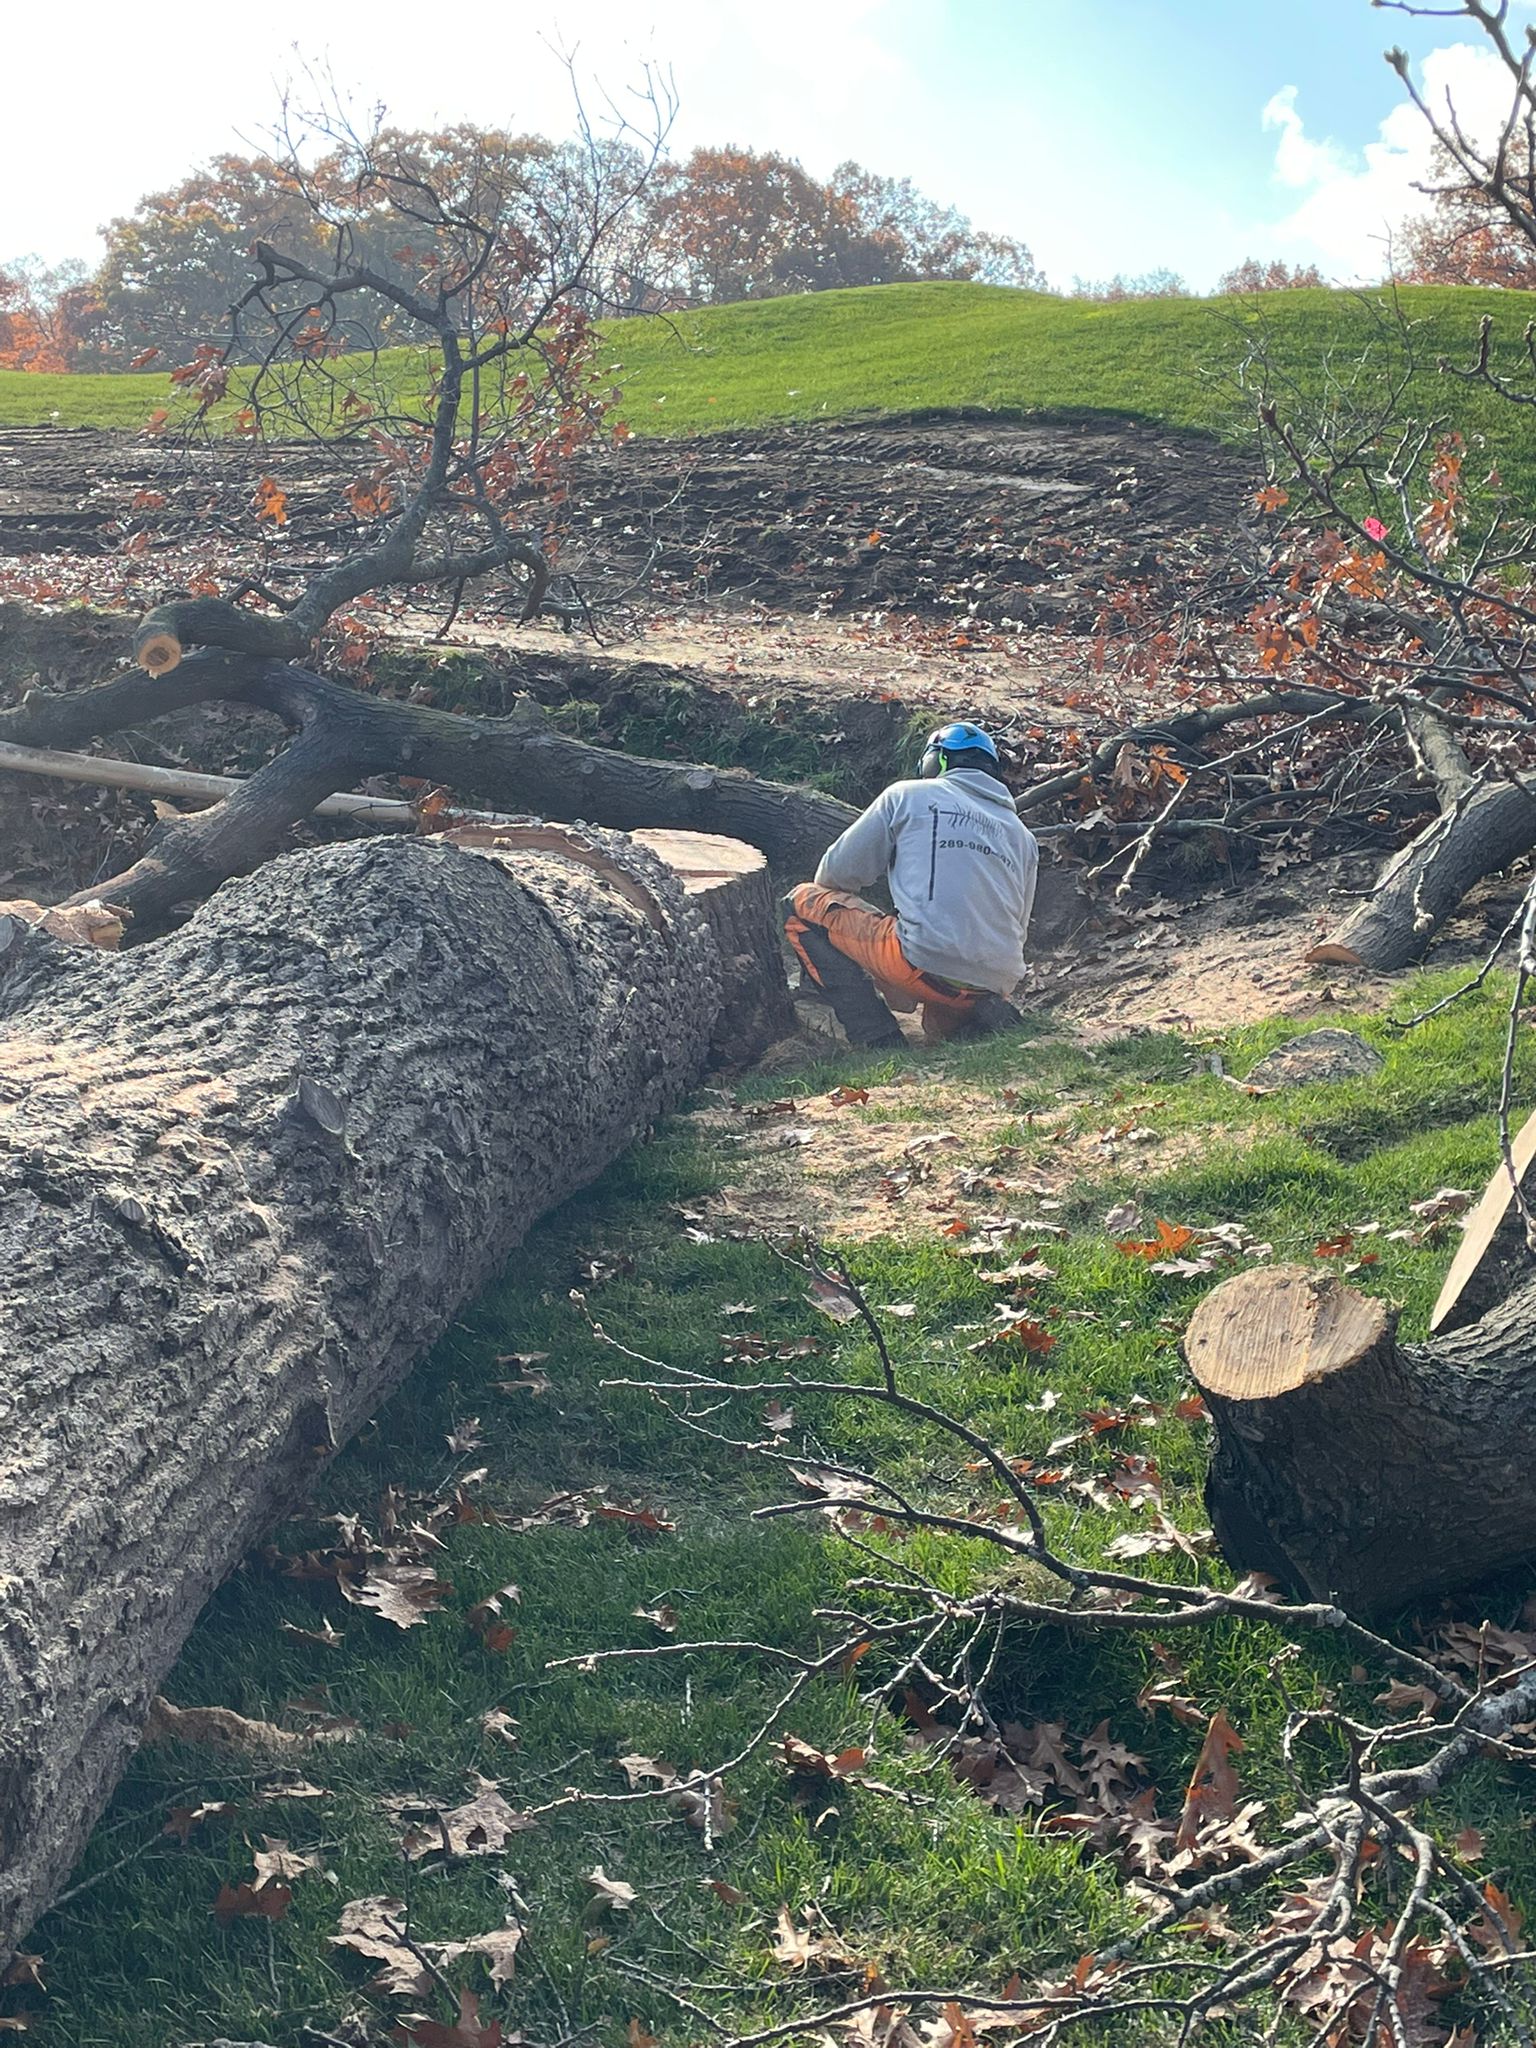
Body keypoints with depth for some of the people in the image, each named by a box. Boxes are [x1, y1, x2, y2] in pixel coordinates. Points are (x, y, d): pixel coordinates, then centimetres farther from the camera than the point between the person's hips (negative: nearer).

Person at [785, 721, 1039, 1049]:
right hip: (999, 981, 6)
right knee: (941, 1026, 39)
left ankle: (875, 1035, -2)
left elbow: (838, 871, 12)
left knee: (804, 903, 10)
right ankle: (983, 1014, 3)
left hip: (927, 965, -6)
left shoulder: (908, 795, 10)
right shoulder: (1022, 835, 22)